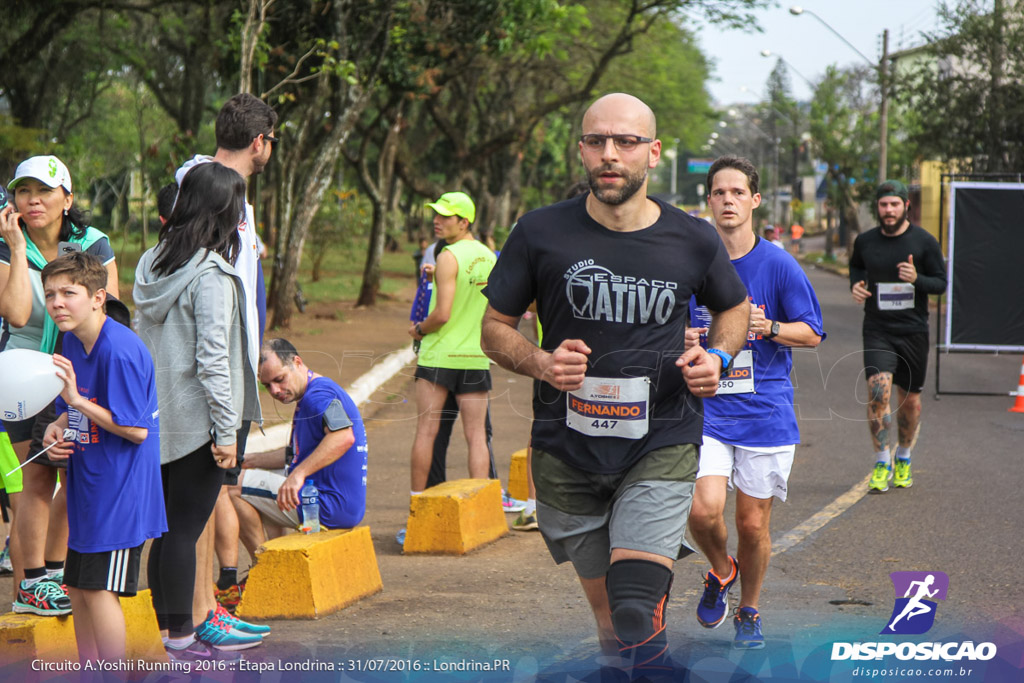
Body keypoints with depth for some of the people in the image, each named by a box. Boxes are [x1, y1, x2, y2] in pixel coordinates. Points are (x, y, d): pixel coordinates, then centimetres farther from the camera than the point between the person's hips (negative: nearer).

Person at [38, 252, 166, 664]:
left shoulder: (119, 351, -21)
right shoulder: (73, 340, 6)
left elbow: (135, 429, -21)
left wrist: (77, 400, -24)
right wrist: (58, 427, -3)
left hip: (119, 487, -9)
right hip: (88, 484, 9)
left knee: (99, 589, -7)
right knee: (77, 588, 14)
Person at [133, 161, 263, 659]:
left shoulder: (151, 262, 9)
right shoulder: (211, 272, -15)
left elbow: (141, 338, 13)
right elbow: (211, 356, -18)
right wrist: (226, 430, -15)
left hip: (158, 416, 7)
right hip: (196, 418, -7)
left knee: (168, 528, 12)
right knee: (186, 529, -2)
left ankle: (168, 630, 18)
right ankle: (182, 637, 3)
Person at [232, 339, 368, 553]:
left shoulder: (317, 396, -17)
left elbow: (343, 437, -37)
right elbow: (299, 455, 30)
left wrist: (298, 473, -41)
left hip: (329, 505, -12)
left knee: (233, 486, -9)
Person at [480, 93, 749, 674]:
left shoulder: (693, 240, 0)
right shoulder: (541, 233, -4)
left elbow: (736, 307, 20)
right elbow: (496, 326, 6)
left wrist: (718, 357, -1)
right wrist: (541, 362, -14)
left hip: (662, 445, -1)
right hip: (568, 449, 1)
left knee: (637, 611, -20)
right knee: (606, 609, 12)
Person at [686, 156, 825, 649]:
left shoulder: (779, 266, -3)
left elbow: (812, 333, 1)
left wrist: (767, 326, -18)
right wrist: (681, 340, -9)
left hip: (765, 411, -1)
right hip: (706, 409, 1)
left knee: (753, 524, 5)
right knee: (703, 510, -17)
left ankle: (748, 611, 29)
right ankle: (721, 572, 16)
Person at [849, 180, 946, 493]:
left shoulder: (924, 241, -3)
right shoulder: (865, 241, 3)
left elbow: (941, 282, 0)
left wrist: (916, 279, -20)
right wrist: (855, 284, 3)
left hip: (913, 330, 0)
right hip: (877, 329, 0)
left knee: (910, 399, 8)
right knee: (878, 390, -17)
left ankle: (904, 459, 31)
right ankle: (882, 463, -8)